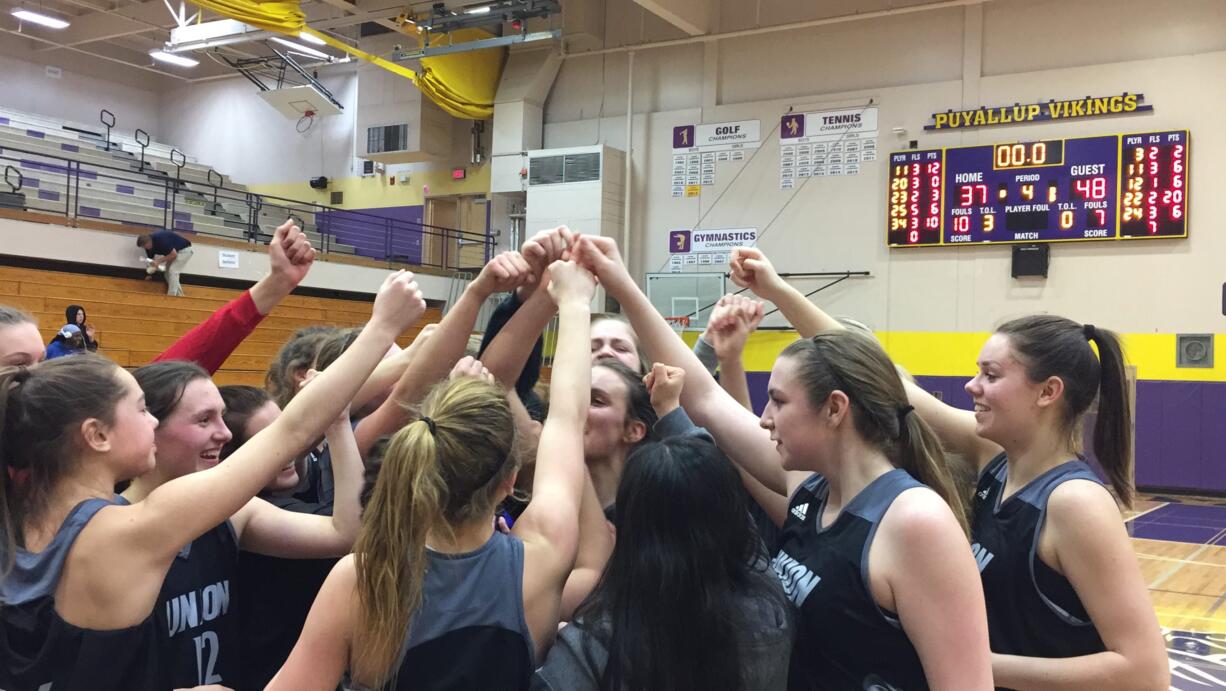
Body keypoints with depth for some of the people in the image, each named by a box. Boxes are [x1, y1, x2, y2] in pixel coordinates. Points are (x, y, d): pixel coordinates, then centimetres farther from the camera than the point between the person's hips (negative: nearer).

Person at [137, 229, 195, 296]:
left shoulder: (161, 240, -32)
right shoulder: (149, 246, -5)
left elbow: (174, 254, -28)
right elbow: (151, 259, 10)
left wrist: (158, 262, -26)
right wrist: (150, 274, 9)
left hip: (184, 249, -9)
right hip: (174, 251, 9)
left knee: (172, 271, -18)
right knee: (168, 272, 7)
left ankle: (171, 296, -15)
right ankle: (179, 295, 14)